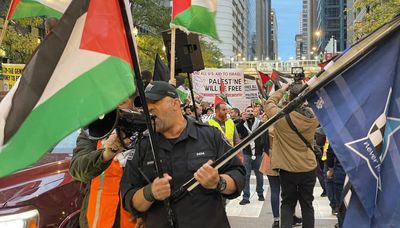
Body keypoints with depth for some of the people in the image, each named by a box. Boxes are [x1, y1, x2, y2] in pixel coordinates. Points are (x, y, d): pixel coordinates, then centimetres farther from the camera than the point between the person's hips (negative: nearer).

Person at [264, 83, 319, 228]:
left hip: (288, 169, -2)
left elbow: (269, 104, 1)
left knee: (288, 203, 12)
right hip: (309, 168, 2)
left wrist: (281, 90, 11)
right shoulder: (313, 117, -9)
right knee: (307, 204, 15)